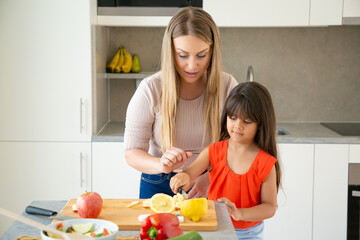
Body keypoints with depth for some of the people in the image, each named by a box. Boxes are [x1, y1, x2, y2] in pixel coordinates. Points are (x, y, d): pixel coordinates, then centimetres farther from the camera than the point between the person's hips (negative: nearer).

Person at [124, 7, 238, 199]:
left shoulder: (227, 86, -7)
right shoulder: (151, 89, -11)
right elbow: (132, 152, -9)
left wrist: (210, 178, -21)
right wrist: (161, 165, -30)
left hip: (210, 190, 1)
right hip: (159, 187, -1)